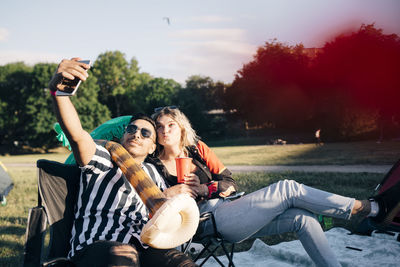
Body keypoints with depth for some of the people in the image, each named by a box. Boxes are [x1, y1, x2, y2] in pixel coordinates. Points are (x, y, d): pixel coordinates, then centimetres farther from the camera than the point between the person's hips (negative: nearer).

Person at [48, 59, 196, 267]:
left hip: (141, 249, 4)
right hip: (95, 247, -4)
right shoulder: (104, 159, 11)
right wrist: (57, 89, -30)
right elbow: (76, 134, -10)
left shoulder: (151, 173, 30)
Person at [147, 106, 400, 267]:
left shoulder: (197, 149, 17)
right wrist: (175, 191, -12)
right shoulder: (154, 167, 5)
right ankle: (375, 208, -12)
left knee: (302, 217, -14)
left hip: (227, 207, 6)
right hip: (209, 219, -6)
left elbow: (230, 183, 15)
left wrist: (203, 188, -2)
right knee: (287, 189, -18)